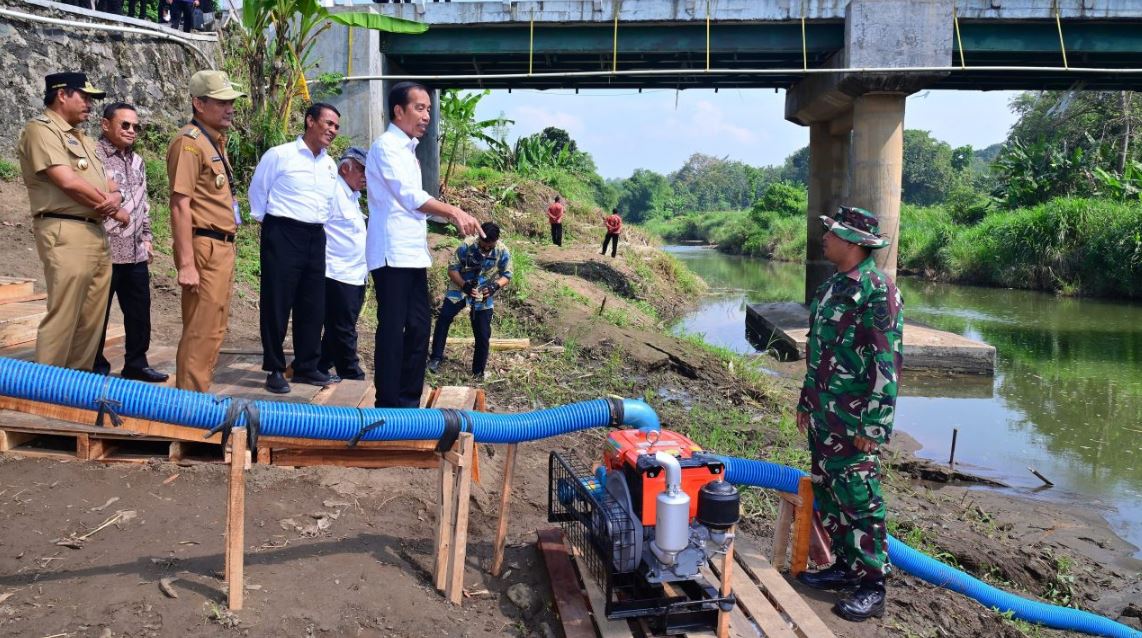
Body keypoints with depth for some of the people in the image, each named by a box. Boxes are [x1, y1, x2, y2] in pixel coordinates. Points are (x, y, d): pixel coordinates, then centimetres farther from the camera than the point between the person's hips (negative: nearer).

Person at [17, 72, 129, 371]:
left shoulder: (82, 138, 23)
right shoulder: (41, 129, -5)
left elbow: (106, 183, 20)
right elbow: (68, 182, -15)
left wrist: (115, 197, -6)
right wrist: (114, 212, -5)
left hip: (97, 234, 9)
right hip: (66, 234, -9)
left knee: (91, 320, 10)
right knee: (62, 319, -10)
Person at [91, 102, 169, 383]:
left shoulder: (137, 161, 16)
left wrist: (146, 236, 18)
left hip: (136, 253, 7)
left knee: (139, 311, 12)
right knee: (97, 313, 3)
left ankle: (136, 364, 23)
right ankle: (96, 368, 13)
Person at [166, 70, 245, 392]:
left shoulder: (215, 141, 18)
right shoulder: (190, 141, -12)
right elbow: (180, 206, -18)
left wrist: (227, 250, 19)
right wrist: (186, 264, -23)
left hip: (223, 248, 10)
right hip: (205, 247, -10)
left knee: (214, 330, 15)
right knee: (200, 333, -8)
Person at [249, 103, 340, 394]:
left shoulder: (331, 165, 12)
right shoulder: (279, 155, -5)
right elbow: (258, 190, 3)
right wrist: (267, 223, 6)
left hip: (315, 238, 6)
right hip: (283, 235, -6)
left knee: (313, 305, 9)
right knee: (277, 304, -1)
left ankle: (306, 366, 20)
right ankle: (275, 369, 8)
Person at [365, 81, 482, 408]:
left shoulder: (407, 149, 19)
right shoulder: (387, 146, -9)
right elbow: (410, 196, -21)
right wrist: (454, 212, -25)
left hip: (412, 252, 9)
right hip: (392, 253, -9)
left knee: (418, 326, 9)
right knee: (392, 329, -6)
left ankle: (408, 400, 16)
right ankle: (388, 404, -1)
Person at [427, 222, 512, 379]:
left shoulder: (503, 252, -13)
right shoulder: (467, 246, -18)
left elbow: (506, 275, -2)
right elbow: (452, 269, -11)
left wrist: (495, 286, -23)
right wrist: (464, 285, -27)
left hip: (484, 296, 1)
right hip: (460, 289, -1)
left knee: (483, 335, 0)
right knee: (443, 317, -20)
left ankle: (478, 371, 16)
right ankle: (436, 357, -8)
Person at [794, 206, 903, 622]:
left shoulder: (878, 291, -16)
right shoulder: (831, 287, 11)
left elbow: (886, 365, -18)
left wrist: (872, 428, -19)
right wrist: (806, 403, 20)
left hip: (854, 421, -9)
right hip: (823, 416, 9)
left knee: (859, 500, -2)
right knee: (828, 495, 15)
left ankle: (871, 587, 9)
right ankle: (845, 566, 29)